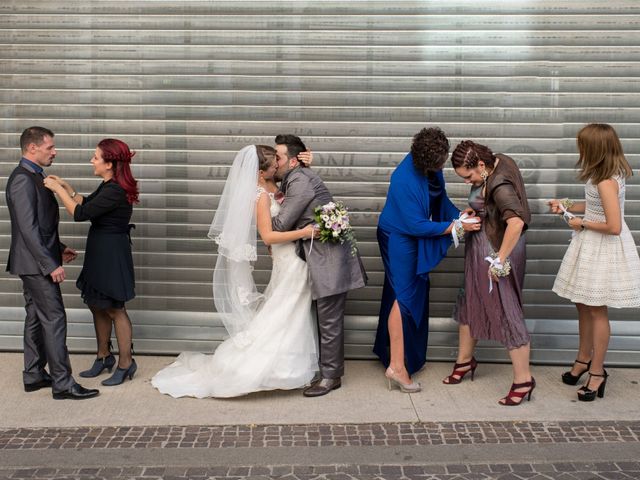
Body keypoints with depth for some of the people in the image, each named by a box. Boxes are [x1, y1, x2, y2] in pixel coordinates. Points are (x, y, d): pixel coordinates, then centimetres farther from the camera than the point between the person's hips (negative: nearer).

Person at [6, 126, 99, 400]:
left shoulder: (33, 177, 13)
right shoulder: (23, 179, -18)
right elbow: (28, 228, -23)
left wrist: (58, 249, 16)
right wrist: (51, 264, -23)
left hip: (35, 263, 10)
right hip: (35, 263, -10)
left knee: (36, 318, 15)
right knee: (54, 320, -7)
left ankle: (34, 376, 24)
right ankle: (62, 384, -2)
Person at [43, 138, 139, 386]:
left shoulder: (115, 191, -23)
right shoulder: (108, 185, 7)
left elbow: (79, 214, -21)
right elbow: (87, 203, 20)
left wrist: (58, 189, -12)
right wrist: (66, 186, 9)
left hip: (112, 254, -10)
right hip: (99, 252, 10)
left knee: (114, 309, 1)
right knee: (97, 306, 17)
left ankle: (126, 363, 14)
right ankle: (104, 357, 32)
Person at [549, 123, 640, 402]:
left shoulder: (606, 182, -26)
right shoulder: (606, 174, 4)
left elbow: (614, 226, -28)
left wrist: (582, 224, -15)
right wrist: (567, 207, 10)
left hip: (604, 250, -9)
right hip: (591, 246, 9)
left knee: (596, 310, 3)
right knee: (583, 305, 18)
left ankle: (597, 371, 18)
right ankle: (584, 358, 35)